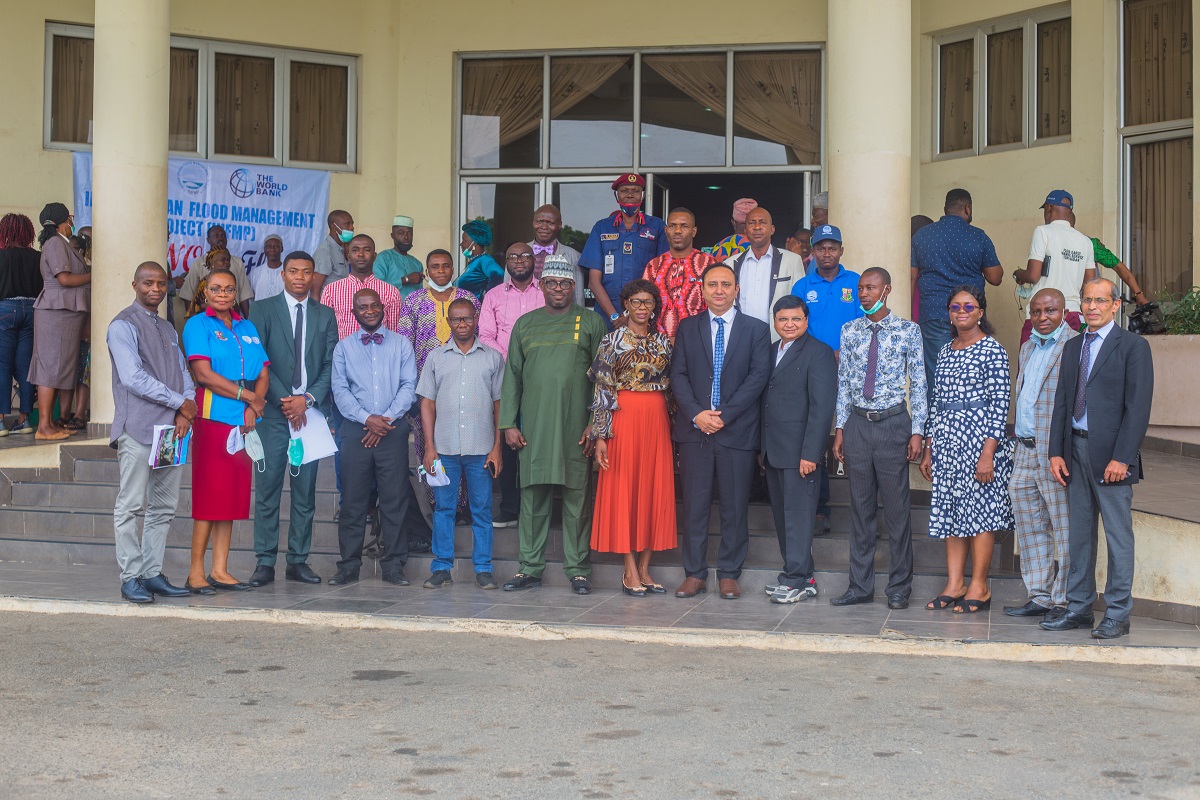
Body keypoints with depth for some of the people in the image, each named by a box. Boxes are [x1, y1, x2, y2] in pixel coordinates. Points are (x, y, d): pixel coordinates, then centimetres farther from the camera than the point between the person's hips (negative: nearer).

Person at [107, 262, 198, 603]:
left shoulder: (168, 329, 21)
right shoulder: (123, 326, -3)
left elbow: (183, 375, 16)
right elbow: (133, 377, -14)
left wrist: (184, 414, -3)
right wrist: (181, 402, -10)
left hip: (173, 429, 7)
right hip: (138, 430, -7)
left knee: (164, 508, 7)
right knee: (131, 507, -5)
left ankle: (152, 573, 12)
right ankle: (130, 577, -2)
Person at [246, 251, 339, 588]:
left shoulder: (325, 315, 13)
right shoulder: (263, 310, 5)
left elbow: (330, 364, 7)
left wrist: (308, 399, -8)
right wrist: (284, 401, -10)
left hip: (310, 412, 2)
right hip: (273, 413, -2)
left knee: (306, 491, 5)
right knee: (267, 488, -2)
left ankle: (298, 560, 11)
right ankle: (265, 562, 3)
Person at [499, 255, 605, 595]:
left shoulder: (590, 323, 6)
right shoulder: (525, 324, 13)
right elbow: (512, 376, 13)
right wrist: (508, 423, 5)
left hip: (576, 426, -2)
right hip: (533, 427, 2)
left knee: (577, 497, 1)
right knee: (532, 496, 4)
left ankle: (578, 569, 7)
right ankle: (530, 568, 11)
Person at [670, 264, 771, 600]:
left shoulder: (756, 329, 5)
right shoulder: (688, 327, 12)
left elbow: (758, 376, -4)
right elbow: (678, 374, 5)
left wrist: (724, 415, -12)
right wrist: (696, 413, -11)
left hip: (737, 430, -2)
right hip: (695, 429, 2)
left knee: (735, 506, 2)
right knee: (694, 504, 2)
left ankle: (729, 575, 10)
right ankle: (695, 574, 9)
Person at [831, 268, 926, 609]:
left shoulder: (908, 331, -1)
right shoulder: (850, 331, 8)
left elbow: (918, 383, -2)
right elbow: (844, 383, 9)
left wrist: (917, 431, -7)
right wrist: (840, 429, 5)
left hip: (893, 423, -3)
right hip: (857, 423, 3)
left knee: (897, 506, 1)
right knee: (861, 506, 8)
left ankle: (899, 587, 10)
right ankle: (860, 586, 15)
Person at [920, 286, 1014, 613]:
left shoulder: (992, 350, -6)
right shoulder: (945, 351, 14)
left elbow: (999, 404, -10)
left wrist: (989, 452, -17)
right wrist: (928, 450, 14)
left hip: (978, 438, -7)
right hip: (946, 439, 7)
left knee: (980, 510, -2)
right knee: (949, 510, 7)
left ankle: (979, 588, 4)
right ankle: (954, 584, 13)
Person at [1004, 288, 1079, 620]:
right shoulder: (1027, 348, 20)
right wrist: (1017, 436, 18)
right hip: (1025, 451, 9)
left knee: (1064, 527, -2)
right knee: (1029, 525, 12)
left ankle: (1065, 601, 4)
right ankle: (1039, 597, 19)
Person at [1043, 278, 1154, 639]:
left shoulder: (1133, 346, -4)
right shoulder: (1073, 347, 15)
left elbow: (1138, 406, -10)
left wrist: (1121, 457, -16)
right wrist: (1056, 451, 6)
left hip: (1110, 454, -6)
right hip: (1076, 450, 6)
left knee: (1118, 536, -1)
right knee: (1079, 533, 10)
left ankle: (1117, 615, 4)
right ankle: (1079, 608, 17)